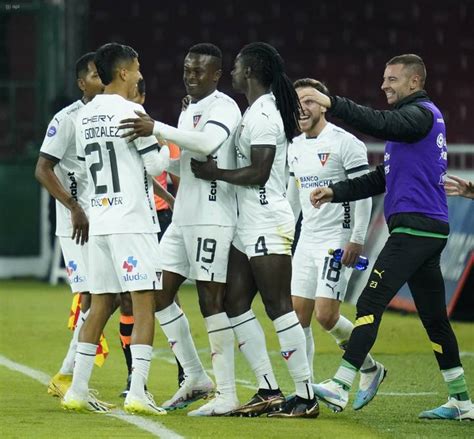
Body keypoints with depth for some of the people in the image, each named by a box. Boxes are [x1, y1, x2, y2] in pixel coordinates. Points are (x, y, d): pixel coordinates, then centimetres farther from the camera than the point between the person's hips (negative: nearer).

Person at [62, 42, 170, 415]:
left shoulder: (85, 116, 12)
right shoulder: (129, 111, -10)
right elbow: (155, 164, -9)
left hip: (99, 219, 7)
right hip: (133, 220, -7)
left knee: (101, 304, 12)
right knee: (144, 303, -6)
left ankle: (78, 389, 13)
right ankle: (137, 392, -13)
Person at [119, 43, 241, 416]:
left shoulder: (223, 107, -10)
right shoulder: (189, 111, 19)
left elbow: (208, 143, -30)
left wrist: (156, 129, -30)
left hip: (212, 220, -10)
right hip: (183, 218, 10)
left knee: (211, 301, -10)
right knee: (160, 294, 8)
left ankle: (227, 395, -6)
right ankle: (196, 379, 16)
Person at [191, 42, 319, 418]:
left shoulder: (263, 115, -15)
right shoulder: (256, 111, 16)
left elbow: (258, 173, -21)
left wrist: (215, 173, -10)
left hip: (267, 224, -11)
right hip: (249, 227, 11)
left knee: (279, 307, -9)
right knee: (235, 305, 9)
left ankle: (306, 397, -6)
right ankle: (269, 392, 11)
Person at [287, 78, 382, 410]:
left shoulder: (345, 143, -11)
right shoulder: (295, 147, 12)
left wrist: (357, 239, -17)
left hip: (337, 240, -7)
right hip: (307, 241, 7)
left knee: (326, 315, -13)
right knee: (298, 316, 1)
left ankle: (370, 368, 9)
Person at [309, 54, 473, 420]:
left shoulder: (422, 113, -6)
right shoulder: (411, 118, 24)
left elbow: (380, 124, -26)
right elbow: (382, 179, 25)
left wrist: (333, 103, -29)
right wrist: (336, 192, 16)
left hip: (415, 226, -11)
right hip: (427, 229, 11)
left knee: (370, 302, -15)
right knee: (434, 317, 12)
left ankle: (340, 387, -21)